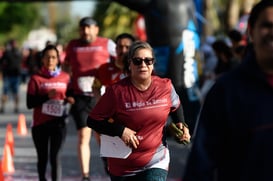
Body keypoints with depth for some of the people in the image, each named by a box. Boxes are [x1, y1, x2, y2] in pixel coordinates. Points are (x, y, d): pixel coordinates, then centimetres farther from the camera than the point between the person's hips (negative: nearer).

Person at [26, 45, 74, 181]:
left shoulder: (65, 77, 5)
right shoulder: (36, 79, 0)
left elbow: (69, 95, 19)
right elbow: (30, 103, -6)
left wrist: (69, 99, -5)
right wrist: (47, 96, -19)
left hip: (58, 123, 0)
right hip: (40, 124, 0)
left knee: (55, 157, -9)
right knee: (42, 158, 11)